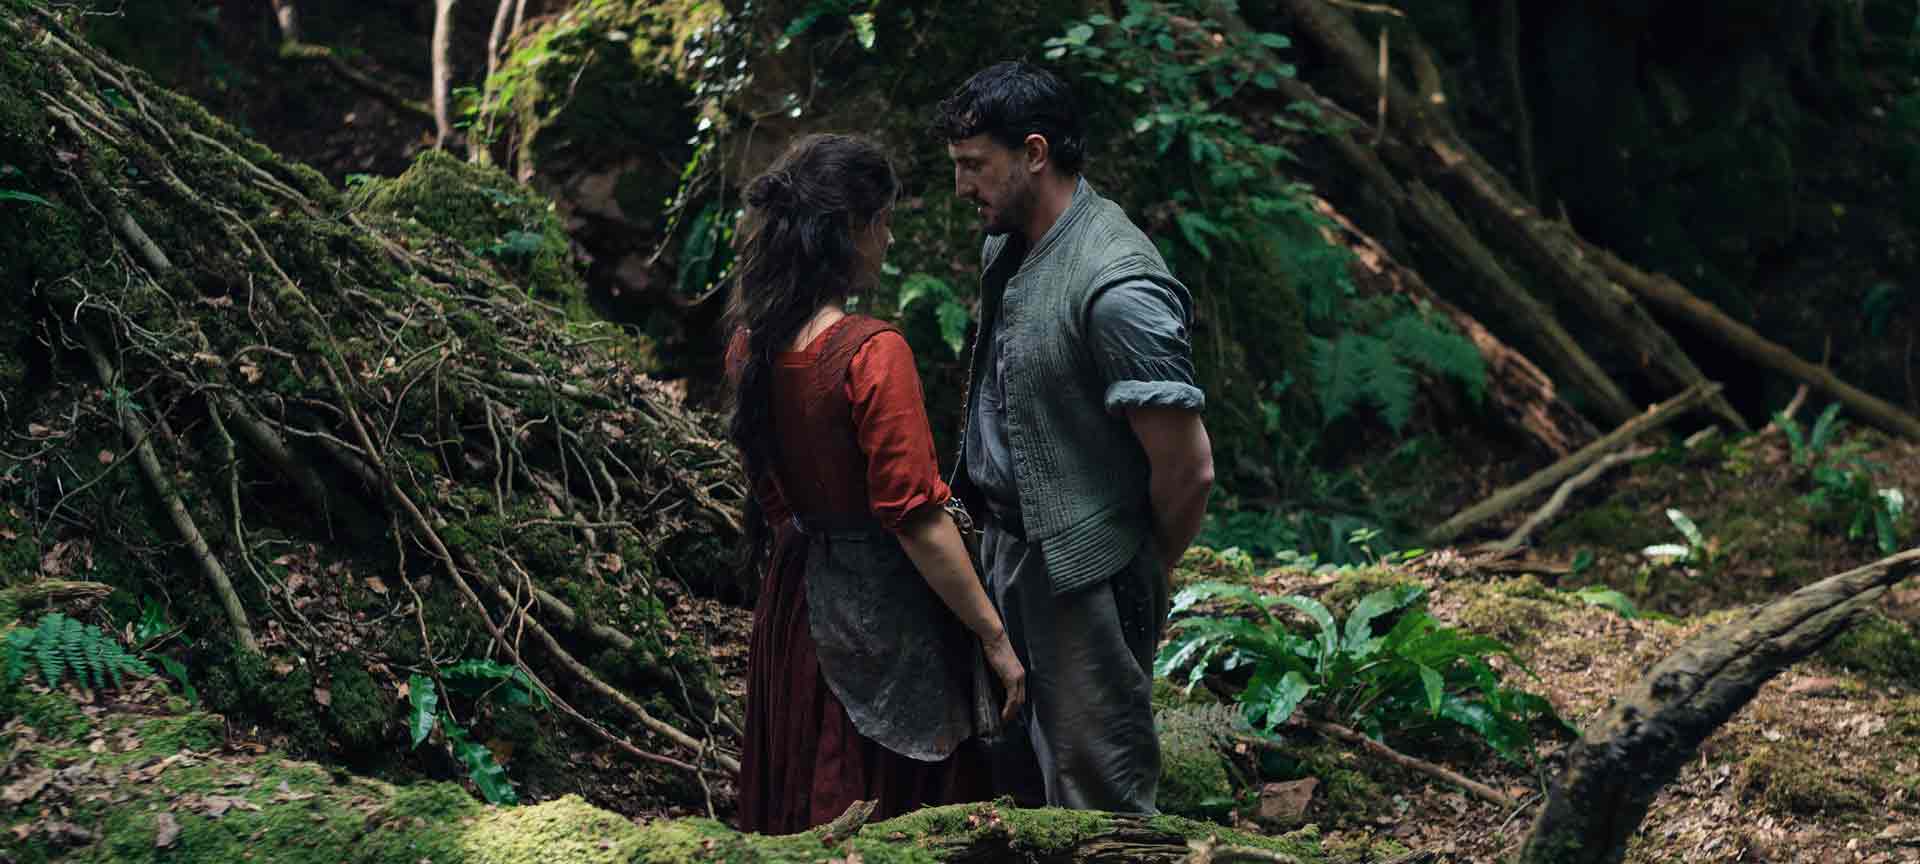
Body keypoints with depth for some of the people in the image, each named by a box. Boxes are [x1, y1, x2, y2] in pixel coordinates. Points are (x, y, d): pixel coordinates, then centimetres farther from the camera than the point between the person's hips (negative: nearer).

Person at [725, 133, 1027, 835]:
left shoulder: (750, 344, -1)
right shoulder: (872, 352, -23)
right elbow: (916, 518, -22)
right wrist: (995, 638, -15)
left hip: (795, 590, 8)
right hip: (882, 609, -7)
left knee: (810, 814, 20)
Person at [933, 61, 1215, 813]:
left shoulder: (1117, 287, -26)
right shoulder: (1005, 248, 3)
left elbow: (1188, 468, -23)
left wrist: (1149, 573, -7)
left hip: (1081, 578, -9)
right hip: (1005, 545, 9)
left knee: (1097, 791, 3)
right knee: (1017, 774, 22)